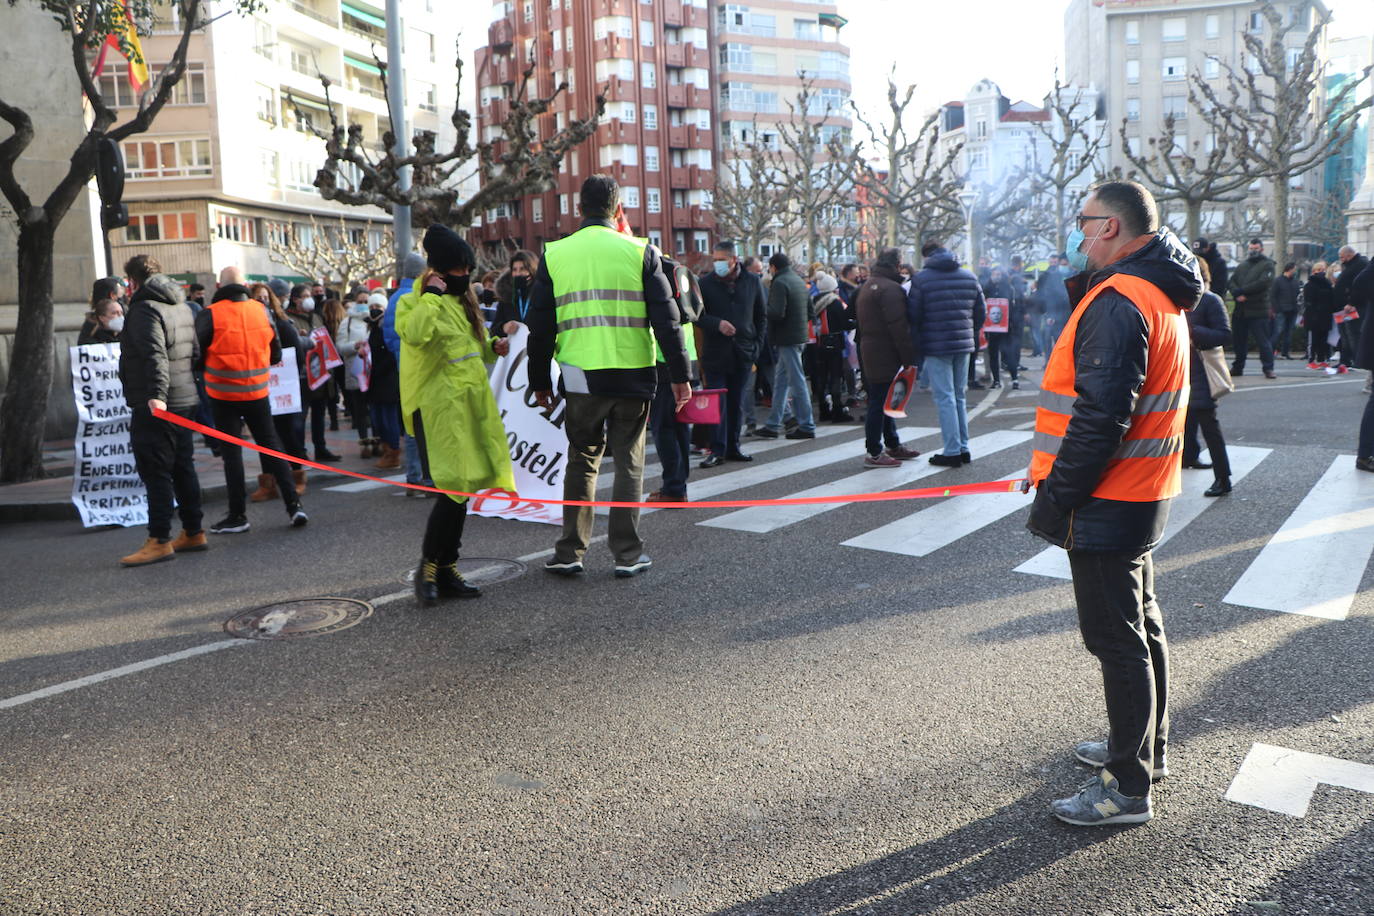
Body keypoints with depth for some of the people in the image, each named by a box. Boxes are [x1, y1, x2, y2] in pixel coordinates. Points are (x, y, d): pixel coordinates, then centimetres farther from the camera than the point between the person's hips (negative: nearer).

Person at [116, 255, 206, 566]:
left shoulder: (145, 309, -12)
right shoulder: (181, 307, 17)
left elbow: (155, 355, -26)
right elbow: (194, 352, 24)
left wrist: (156, 394, -34)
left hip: (155, 408, -9)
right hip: (185, 401, 9)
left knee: (155, 472, -6)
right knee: (182, 468, 14)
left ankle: (159, 541, -5)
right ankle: (193, 533, 19)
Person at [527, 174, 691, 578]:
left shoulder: (554, 254, 4)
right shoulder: (640, 252, -1)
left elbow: (541, 326, 6)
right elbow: (666, 320, -2)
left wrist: (540, 381, 15)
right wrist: (679, 375, 3)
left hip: (581, 377, 1)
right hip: (634, 377, -1)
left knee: (581, 461, 14)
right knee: (629, 463, 9)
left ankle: (570, 552, 15)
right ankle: (628, 553, 12)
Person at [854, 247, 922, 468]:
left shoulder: (867, 286, 17)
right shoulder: (890, 288, -16)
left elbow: (861, 322, 23)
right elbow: (899, 327, -21)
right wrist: (910, 357, -18)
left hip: (869, 352, 10)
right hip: (885, 355, -10)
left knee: (881, 401, 16)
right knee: (880, 402, -6)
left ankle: (893, 445, 27)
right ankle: (873, 452, -2)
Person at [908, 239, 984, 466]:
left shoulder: (921, 278, -7)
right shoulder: (970, 277, 9)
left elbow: (913, 315, -6)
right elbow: (981, 311, 12)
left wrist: (916, 344, 8)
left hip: (936, 346, -5)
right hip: (964, 345, 5)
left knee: (945, 398, -3)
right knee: (959, 396, 14)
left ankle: (952, 451, -3)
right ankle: (963, 448, 17)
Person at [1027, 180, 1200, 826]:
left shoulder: (1117, 301, -21)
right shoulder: (1158, 294, 13)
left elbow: (1101, 417, -26)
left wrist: (1054, 499, -20)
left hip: (1107, 503, -11)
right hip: (1141, 494, 11)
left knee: (1117, 639, -1)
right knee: (1139, 626, 21)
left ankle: (1128, 789, 10)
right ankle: (1147, 747, 38)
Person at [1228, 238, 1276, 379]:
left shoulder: (1267, 265, 2)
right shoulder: (1242, 265, 18)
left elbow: (1263, 283, -13)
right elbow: (1232, 282, 7)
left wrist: (1242, 291, -14)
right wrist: (1237, 294, -13)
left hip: (1258, 310, -5)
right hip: (1240, 311, 5)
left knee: (1263, 341, -6)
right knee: (1240, 341, 11)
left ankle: (1268, 368, -3)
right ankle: (1237, 367, 21)